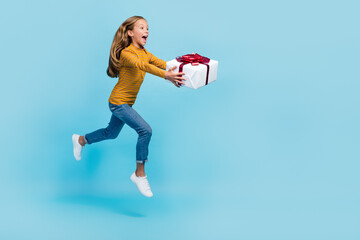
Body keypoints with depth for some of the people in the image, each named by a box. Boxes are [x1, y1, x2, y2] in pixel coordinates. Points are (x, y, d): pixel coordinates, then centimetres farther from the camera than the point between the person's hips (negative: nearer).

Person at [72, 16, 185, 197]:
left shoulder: (144, 53, 4)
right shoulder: (126, 53, -23)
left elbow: (163, 63, -10)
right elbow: (142, 66, -42)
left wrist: (177, 72, -30)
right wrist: (165, 75, -56)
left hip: (126, 103, 9)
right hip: (118, 102, -9)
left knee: (111, 133, 26)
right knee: (145, 130, -20)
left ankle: (81, 140, 51)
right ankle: (139, 174, -8)